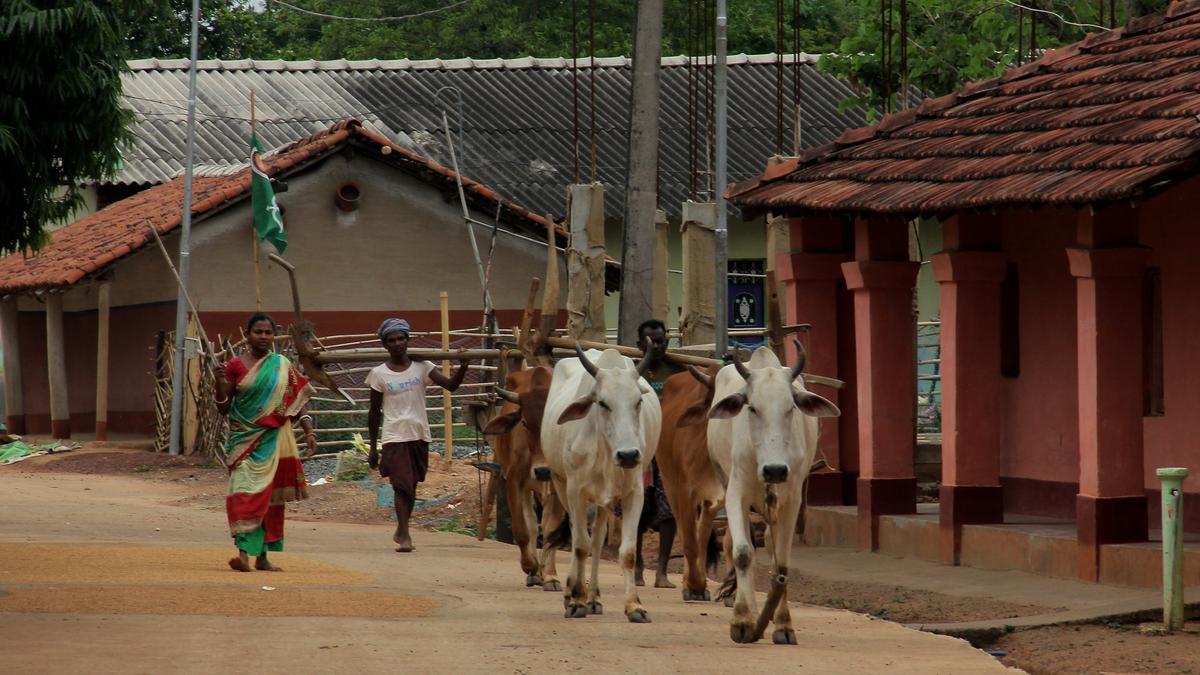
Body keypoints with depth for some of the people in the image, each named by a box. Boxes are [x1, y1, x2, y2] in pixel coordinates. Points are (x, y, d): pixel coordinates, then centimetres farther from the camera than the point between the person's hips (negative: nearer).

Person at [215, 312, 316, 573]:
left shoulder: (284, 367, 8)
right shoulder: (236, 366, 1)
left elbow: (297, 403, 12)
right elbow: (223, 409, 3)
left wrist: (308, 431, 1)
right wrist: (220, 384, -15)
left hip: (274, 441, 3)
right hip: (245, 440, -3)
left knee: (270, 497, 5)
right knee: (246, 492, -17)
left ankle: (262, 556, 13)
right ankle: (243, 553, -25)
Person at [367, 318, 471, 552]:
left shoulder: (422, 367, 2)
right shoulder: (379, 374, -1)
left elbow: (450, 385, -8)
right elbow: (374, 412, 4)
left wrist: (463, 366, -27)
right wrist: (373, 449, 5)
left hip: (419, 435, 3)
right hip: (395, 436, -3)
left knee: (411, 486, 13)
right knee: (401, 485, -13)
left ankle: (401, 531, 29)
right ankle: (404, 536, -15)